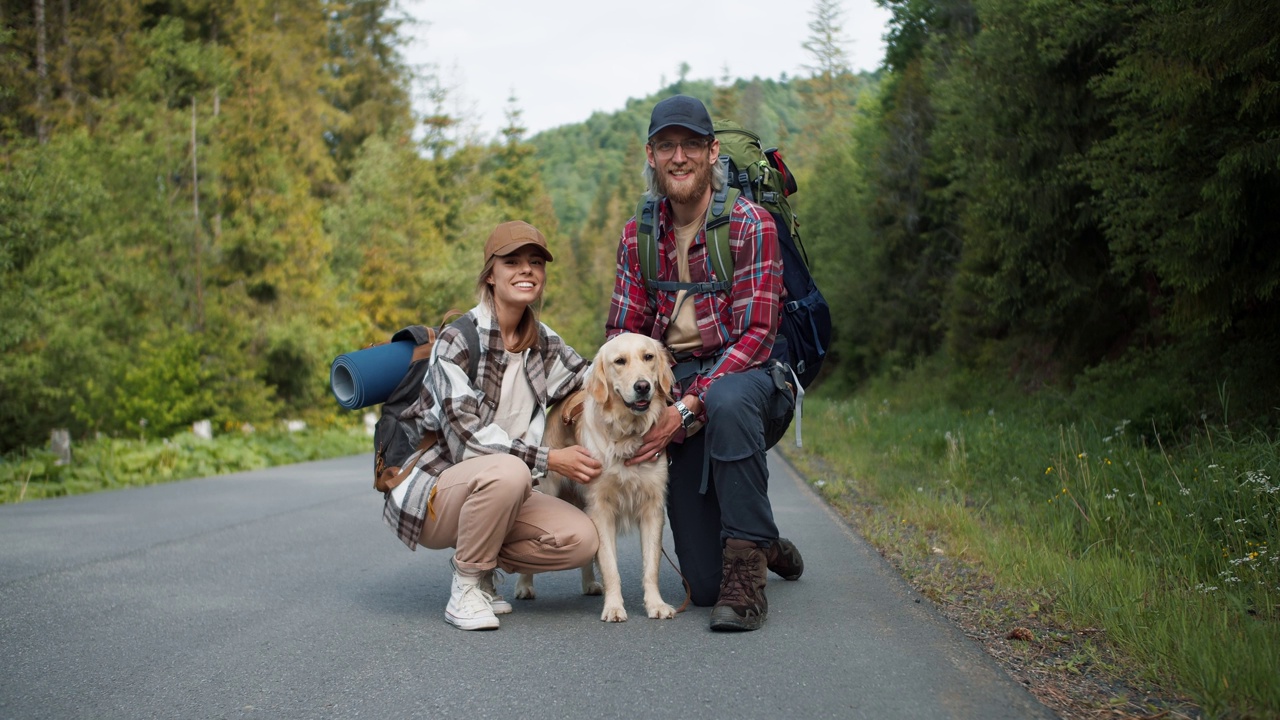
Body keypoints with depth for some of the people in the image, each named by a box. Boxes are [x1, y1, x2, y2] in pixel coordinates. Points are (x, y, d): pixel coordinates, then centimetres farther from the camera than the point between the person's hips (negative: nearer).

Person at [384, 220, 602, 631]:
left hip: (495, 489, 6)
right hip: (430, 492, -6)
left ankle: (480, 563, 8)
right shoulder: (458, 339, -15)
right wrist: (549, 459, -27)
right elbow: (468, 434, -22)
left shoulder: (543, 343, 5)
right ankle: (465, 588, -15)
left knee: (581, 539, -17)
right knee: (507, 470, -37)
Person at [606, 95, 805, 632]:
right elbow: (622, 336, 8)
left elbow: (755, 336, -16)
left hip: (746, 377, -3)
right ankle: (766, 545, 34)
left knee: (726, 401, -44)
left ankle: (747, 571, -30)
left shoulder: (749, 224, -10)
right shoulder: (638, 237, 6)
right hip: (674, 391, 3)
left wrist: (687, 407, -26)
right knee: (703, 584, -3)